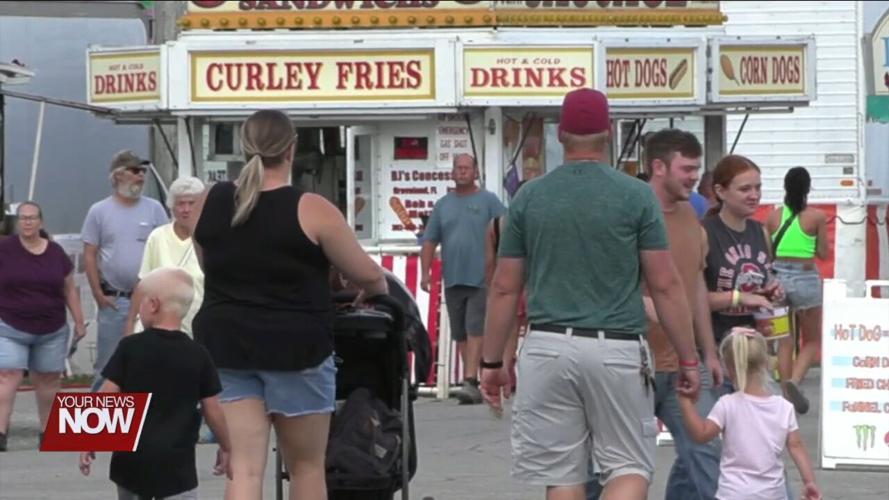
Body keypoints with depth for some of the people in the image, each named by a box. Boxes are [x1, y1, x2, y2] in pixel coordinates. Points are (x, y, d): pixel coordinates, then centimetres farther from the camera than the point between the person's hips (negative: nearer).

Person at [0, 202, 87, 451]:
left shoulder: (56, 253, 4)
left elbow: (70, 289, 11)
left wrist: (79, 321, 9)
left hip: (51, 331, 3)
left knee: (48, 380, 10)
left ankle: (47, 431, 22)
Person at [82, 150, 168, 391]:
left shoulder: (154, 209, 5)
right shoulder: (99, 211, 2)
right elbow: (89, 256, 2)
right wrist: (98, 294, -5)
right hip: (113, 300, -1)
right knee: (108, 364, 2)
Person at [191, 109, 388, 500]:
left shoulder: (208, 205, 3)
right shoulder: (310, 210, -10)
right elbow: (367, 275, -2)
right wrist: (378, 289, 21)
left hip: (225, 346, 3)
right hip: (296, 348, -3)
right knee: (307, 467, 13)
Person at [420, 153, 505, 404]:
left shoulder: (488, 201, 1)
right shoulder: (443, 205, 13)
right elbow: (429, 241, 13)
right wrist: (425, 272, 4)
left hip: (481, 279, -5)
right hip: (452, 280, 5)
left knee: (475, 330, -13)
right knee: (460, 335, 8)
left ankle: (470, 381, -19)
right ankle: (471, 381, 14)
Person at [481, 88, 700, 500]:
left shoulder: (529, 198, 5)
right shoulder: (635, 196, -1)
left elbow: (504, 288, 8)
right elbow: (665, 286, -2)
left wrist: (491, 362, 16)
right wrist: (688, 359, 5)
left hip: (548, 348, 2)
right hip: (617, 349, -2)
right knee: (630, 467, 6)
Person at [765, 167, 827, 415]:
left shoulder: (774, 216, 0)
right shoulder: (816, 217, -7)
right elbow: (824, 253, -1)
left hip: (778, 276, 3)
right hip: (805, 278, -3)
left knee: (785, 340, 14)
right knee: (812, 340, 10)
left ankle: (786, 393, 12)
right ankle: (794, 380, -15)